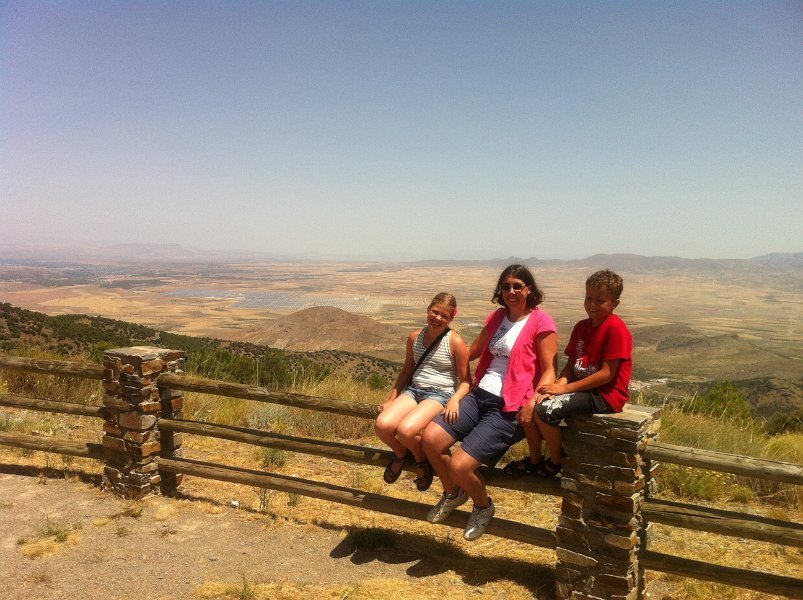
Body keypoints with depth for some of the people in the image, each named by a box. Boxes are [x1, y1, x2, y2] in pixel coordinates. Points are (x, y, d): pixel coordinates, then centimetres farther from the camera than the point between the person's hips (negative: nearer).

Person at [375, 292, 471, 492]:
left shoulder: (455, 342, -7)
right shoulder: (415, 337, 7)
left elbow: (465, 381, -3)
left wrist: (454, 400, -23)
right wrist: (391, 399, 17)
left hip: (440, 394, -5)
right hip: (413, 391, 5)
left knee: (406, 430, -31)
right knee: (382, 425, -23)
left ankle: (422, 460, 4)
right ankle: (400, 452, 12)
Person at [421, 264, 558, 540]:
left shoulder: (541, 322, -5)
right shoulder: (496, 317, 15)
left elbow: (549, 370, -9)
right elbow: (473, 351, 29)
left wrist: (532, 403, -23)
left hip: (509, 408, -6)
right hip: (480, 394, 7)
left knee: (459, 465, -18)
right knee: (431, 438, -14)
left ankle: (483, 506, 17)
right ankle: (453, 493, 15)